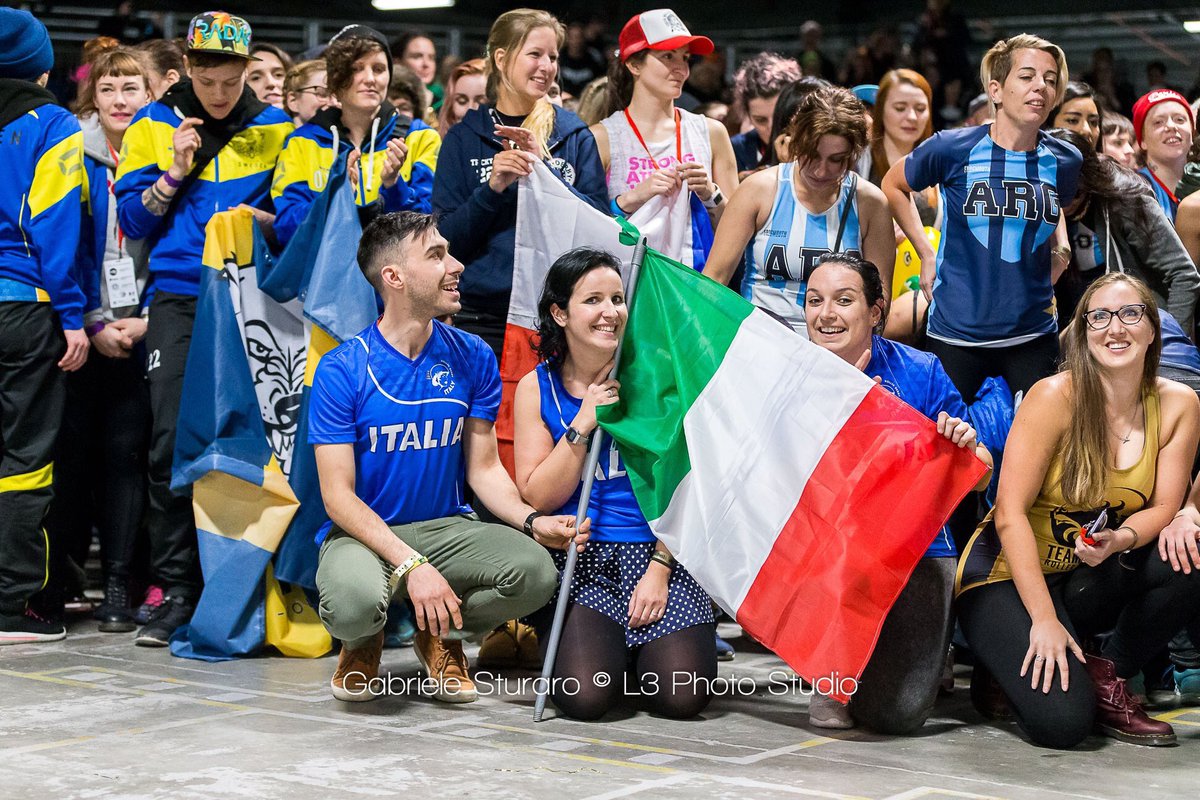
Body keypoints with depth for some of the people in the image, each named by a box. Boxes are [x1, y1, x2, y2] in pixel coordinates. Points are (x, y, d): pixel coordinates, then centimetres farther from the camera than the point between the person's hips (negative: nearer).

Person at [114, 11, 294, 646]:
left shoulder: (274, 130, 7)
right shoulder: (156, 125, 7)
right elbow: (130, 220, 5)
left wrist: (260, 221, -11)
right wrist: (176, 172, -9)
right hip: (180, 301, 0)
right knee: (173, 443, -8)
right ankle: (177, 589, -2)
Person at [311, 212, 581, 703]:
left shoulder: (472, 358, 1)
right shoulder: (342, 370, -11)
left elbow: (484, 469, 4)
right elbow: (338, 495, -13)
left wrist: (531, 520, -18)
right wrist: (411, 565, -26)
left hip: (446, 527, 4)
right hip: (364, 533, -3)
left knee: (535, 572, -27)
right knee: (354, 604, -38)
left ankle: (443, 635, 7)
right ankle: (362, 641, 4)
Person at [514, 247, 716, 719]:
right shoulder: (537, 388, 4)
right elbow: (537, 498, -1)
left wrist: (659, 570, -10)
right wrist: (582, 426, -12)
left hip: (657, 553, 0)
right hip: (581, 561, 0)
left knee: (683, 696, -19)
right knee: (585, 696, -22)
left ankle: (640, 641, 15)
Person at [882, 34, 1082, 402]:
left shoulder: (1063, 161, 2)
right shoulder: (953, 149, -7)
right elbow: (893, 185, 11)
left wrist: (1061, 248, 9)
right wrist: (926, 254, 5)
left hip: (1034, 336, 3)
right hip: (956, 335, -2)